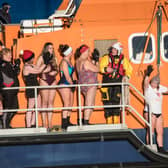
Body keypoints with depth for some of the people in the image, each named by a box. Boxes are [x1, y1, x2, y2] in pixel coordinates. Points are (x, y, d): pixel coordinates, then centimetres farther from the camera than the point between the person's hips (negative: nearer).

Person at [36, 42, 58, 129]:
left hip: (53, 81, 4)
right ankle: (44, 123, -2)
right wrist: (44, 71, -16)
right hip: (44, 81, -4)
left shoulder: (54, 58, 14)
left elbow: (57, 69, 18)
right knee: (44, 102, -4)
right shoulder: (41, 58, -1)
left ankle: (50, 123, 6)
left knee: (51, 102, 3)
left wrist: (55, 72, -3)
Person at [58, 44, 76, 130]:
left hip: (69, 85, 9)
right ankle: (64, 124, -10)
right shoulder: (64, 62, -13)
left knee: (70, 104, 10)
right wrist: (72, 84, -6)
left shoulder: (69, 61, 15)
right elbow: (67, 76, -15)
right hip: (64, 85, -9)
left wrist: (74, 82, 5)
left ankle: (67, 122, 16)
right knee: (67, 104, -10)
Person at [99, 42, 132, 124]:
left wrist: (127, 76, 1)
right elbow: (100, 67, -3)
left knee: (116, 102, -3)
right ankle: (109, 122, 2)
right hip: (107, 83, -1)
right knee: (108, 103, -4)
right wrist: (105, 69, -24)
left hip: (118, 83, 1)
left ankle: (116, 122, 4)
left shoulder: (123, 59, 10)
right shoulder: (106, 58, 5)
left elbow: (128, 69, 18)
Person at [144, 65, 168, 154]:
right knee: (151, 132, -6)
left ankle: (160, 148, 13)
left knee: (160, 132, 7)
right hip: (150, 112, -6)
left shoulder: (160, 88, 11)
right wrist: (148, 73, -40)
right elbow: (146, 82, -27)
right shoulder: (148, 88, -8)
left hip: (159, 113, 6)